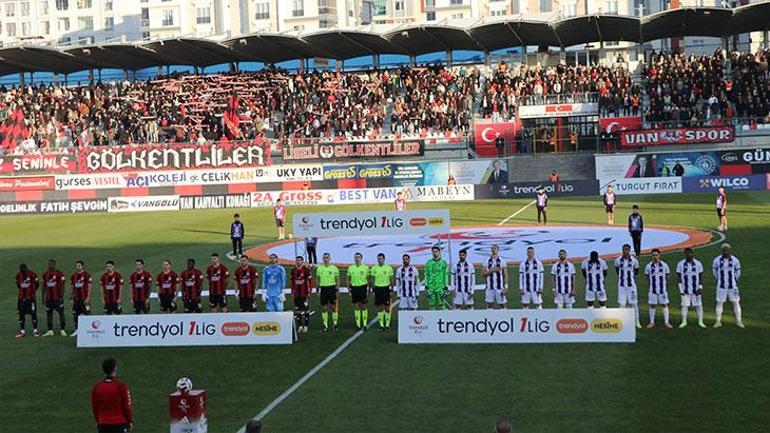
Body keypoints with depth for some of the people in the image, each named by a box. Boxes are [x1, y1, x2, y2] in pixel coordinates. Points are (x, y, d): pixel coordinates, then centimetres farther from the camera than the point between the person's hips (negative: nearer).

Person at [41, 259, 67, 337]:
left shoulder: (59, 274, -7)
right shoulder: (45, 274, 9)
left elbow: (62, 286, -8)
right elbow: (44, 287, 15)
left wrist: (61, 297, -13)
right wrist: (43, 297, 12)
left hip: (57, 297, -5)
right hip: (49, 298, 5)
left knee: (61, 313, 1)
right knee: (49, 313, 6)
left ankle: (62, 330, 6)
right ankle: (50, 331, 12)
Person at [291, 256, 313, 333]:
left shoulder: (306, 270, -6)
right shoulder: (293, 271, 9)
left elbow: (310, 281, -4)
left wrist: (309, 292, -8)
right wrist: (292, 292, 14)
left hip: (304, 293, -5)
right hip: (296, 294, 5)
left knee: (306, 309, -3)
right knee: (297, 309, 6)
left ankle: (306, 326, 3)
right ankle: (300, 325, 15)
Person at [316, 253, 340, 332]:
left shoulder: (334, 268, 0)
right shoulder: (319, 268, 6)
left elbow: (337, 280, 2)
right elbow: (318, 279, 12)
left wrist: (337, 289, -6)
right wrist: (318, 289, 7)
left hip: (332, 288, -2)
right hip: (323, 288, 2)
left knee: (333, 307, -2)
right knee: (324, 307, 5)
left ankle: (335, 324, 6)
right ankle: (325, 325, 13)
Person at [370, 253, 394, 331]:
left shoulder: (388, 268, -1)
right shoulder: (374, 268, 3)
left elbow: (391, 279, 4)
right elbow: (372, 279, 8)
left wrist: (392, 289, -1)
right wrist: (373, 289, 3)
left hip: (386, 288, -1)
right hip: (377, 288, 1)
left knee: (387, 307, 0)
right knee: (379, 308, 3)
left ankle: (387, 325, 8)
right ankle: (381, 325, 9)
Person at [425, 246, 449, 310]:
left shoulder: (443, 263, 2)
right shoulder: (428, 263, 9)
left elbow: (446, 275, 1)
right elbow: (426, 275, 12)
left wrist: (445, 287, -5)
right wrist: (426, 286, 5)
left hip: (440, 287, -3)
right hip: (431, 287, 3)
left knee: (441, 305, -6)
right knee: (432, 304, 4)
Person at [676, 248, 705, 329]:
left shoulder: (698, 264, -1)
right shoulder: (680, 264, -2)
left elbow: (701, 276, 3)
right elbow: (679, 277, 1)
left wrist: (700, 287, -6)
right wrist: (681, 289, -4)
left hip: (695, 289, 0)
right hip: (685, 289, 0)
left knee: (698, 305, 2)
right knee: (684, 305, 1)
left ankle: (700, 322, 12)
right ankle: (684, 322, 12)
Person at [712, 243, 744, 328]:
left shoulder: (735, 260, -7)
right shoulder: (717, 260, -7)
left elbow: (737, 271, 8)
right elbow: (714, 270, 11)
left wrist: (734, 280, 12)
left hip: (732, 285, 0)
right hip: (721, 286, 0)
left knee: (736, 302, 4)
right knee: (720, 302, 4)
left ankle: (739, 321, 13)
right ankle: (718, 322, 12)